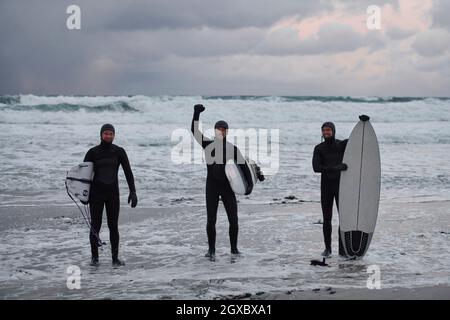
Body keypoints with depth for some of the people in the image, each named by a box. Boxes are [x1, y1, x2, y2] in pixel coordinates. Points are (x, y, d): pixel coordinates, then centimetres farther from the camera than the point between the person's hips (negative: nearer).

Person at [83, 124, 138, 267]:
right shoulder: (93, 152, -2)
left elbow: (128, 172, 0)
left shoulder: (119, 152, 1)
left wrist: (133, 192, -8)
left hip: (113, 193, 1)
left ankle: (115, 258, 9)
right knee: (95, 226, 1)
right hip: (96, 193, -1)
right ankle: (94, 257, 10)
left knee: (113, 226, 2)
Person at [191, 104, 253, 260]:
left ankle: (234, 248, 15)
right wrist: (196, 114, -22)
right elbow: (195, 131, -11)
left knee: (233, 220, 0)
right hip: (212, 186, -1)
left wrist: (249, 182, -11)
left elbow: (243, 165, 1)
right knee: (211, 220, -1)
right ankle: (211, 249, 10)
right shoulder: (208, 145, 0)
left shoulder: (232, 148, 3)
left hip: (228, 186, 1)